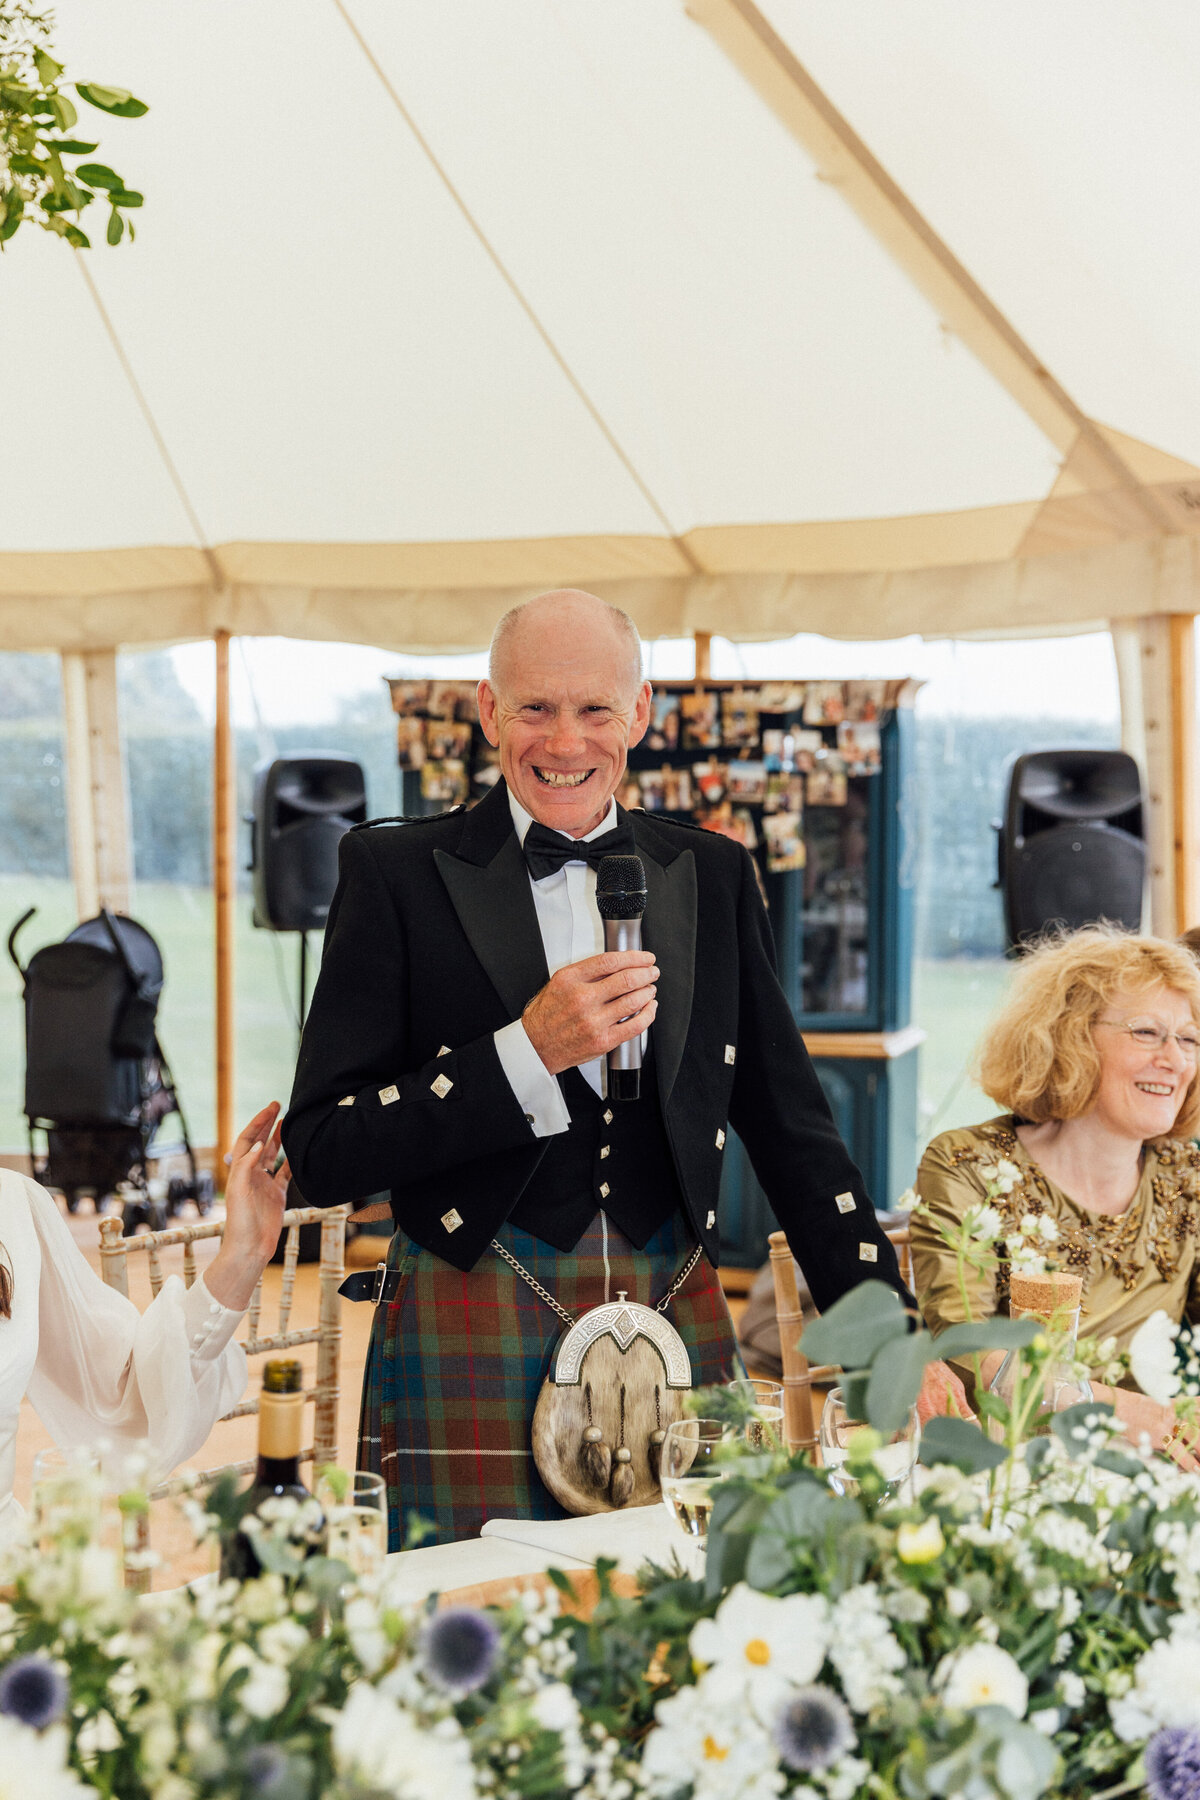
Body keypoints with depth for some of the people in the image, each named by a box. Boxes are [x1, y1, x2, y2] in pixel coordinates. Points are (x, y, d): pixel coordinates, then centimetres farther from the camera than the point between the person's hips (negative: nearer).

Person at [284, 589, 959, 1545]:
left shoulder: (713, 875, 11)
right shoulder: (399, 872, 1)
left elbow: (794, 1132, 14)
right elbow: (321, 1157, -5)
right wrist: (527, 1052, -14)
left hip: (678, 1330, 3)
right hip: (474, 1344, -3)